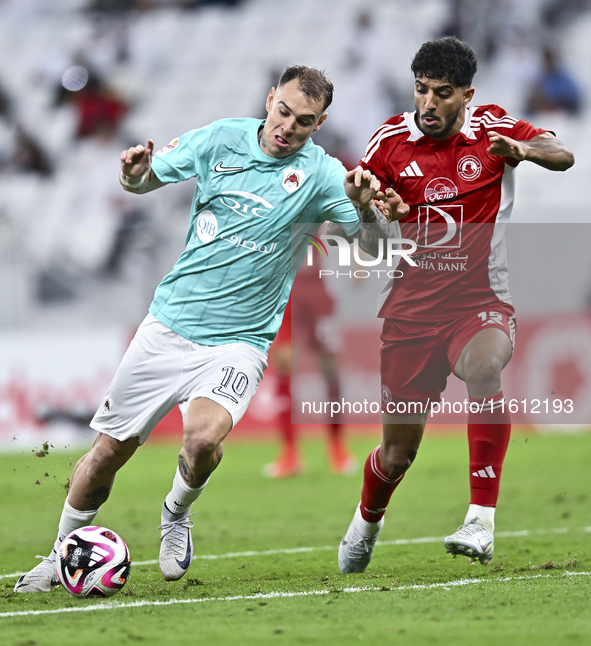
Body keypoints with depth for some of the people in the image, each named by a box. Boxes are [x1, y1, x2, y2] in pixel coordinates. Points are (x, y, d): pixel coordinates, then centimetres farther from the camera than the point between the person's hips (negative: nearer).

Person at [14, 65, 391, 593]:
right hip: (169, 325, 2)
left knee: (203, 438, -29)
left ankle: (176, 515, 3)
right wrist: (135, 172, -12)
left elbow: (373, 242, -14)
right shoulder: (221, 139, 0)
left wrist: (366, 207, -35)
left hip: (238, 341, -2)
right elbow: (145, 180, 12)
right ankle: (62, 554, 28)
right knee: (108, 450, 5)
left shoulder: (319, 174, -7)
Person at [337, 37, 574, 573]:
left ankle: (481, 519, -34)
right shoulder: (391, 140, 0)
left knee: (484, 366, -37)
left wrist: (523, 150, -34)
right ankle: (367, 521, 41)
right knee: (398, 451, 6)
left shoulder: (493, 129, -3)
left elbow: (563, 156, -13)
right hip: (411, 311, 2)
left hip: (480, 305, -2)